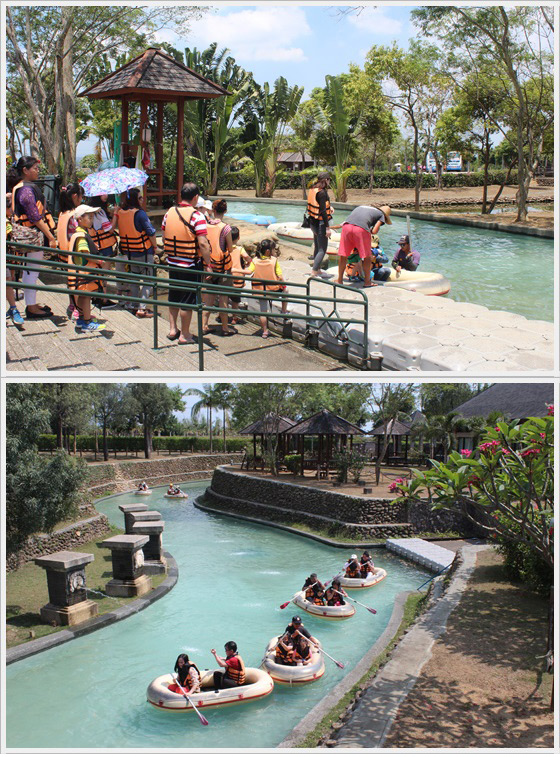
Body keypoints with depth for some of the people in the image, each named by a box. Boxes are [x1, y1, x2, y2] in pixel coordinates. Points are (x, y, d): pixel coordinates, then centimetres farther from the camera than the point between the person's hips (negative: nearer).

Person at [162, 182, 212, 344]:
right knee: (187, 300, 4)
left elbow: (164, 238, 11)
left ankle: (172, 329, 28)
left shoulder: (169, 213, 3)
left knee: (174, 296, 19)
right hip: (191, 265, -6)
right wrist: (207, 265, -14)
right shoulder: (197, 216, -16)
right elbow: (203, 243, -21)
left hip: (172, 263, 6)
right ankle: (185, 335, 13)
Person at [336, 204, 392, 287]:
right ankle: (367, 281, 21)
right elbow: (374, 231, 9)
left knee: (343, 255, 15)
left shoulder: (361, 206, 35)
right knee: (367, 256, 13)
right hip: (361, 229, -4)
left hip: (346, 226, 4)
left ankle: (340, 280, 24)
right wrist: (370, 231, 28)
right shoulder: (381, 214, 21)